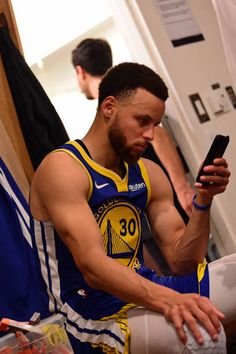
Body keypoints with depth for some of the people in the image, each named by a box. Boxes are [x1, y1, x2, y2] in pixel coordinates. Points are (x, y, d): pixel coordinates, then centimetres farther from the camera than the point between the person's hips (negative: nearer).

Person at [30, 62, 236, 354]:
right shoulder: (62, 168, -12)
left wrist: (203, 202, -8)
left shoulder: (148, 174, 10)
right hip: (94, 312, -7)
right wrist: (166, 299, -39)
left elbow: (181, 263, 7)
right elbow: (92, 267, -24)